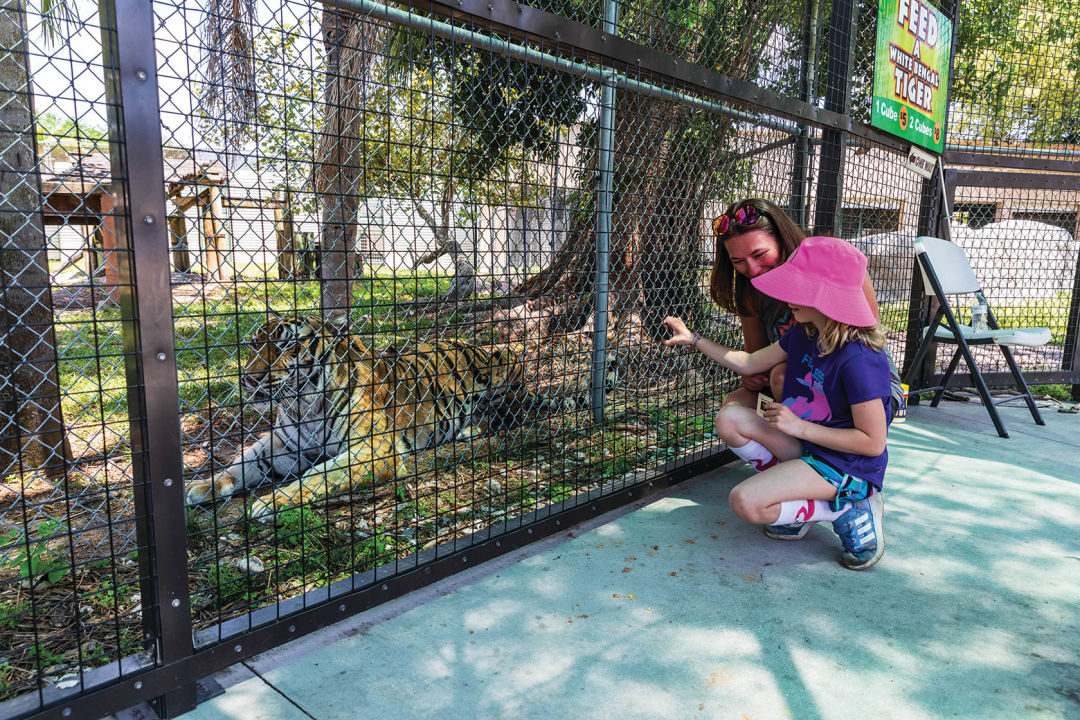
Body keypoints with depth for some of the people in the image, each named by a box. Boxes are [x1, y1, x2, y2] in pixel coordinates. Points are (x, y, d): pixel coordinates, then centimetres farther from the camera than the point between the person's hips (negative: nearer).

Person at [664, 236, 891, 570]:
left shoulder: (859, 361, -26)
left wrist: (799, 427, -21)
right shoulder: (803, 333, 0)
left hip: (846, 466, -8)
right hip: (805, 445, 9)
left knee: (746, 502, -24)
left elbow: (873, 442, -22)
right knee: (730, 419, -8)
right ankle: (797, 495, 2)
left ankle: (847, 510, -4)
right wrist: (693, 339, 12)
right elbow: (749, 363, 13)